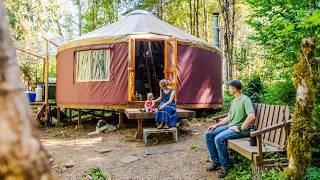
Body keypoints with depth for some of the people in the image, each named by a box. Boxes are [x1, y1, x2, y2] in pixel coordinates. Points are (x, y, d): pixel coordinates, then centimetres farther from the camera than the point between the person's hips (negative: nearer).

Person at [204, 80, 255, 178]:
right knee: (208, 135, 0)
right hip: (230, 126, 9)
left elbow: (251, 117, -26)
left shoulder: (245, 100, -13)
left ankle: (225, 166, -12)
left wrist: (240, 128, -21)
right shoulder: (233, 101, 17)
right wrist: (216, 125, 12)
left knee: (219, 138, -30)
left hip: (240, 129, -9)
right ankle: (216, 161, 8)